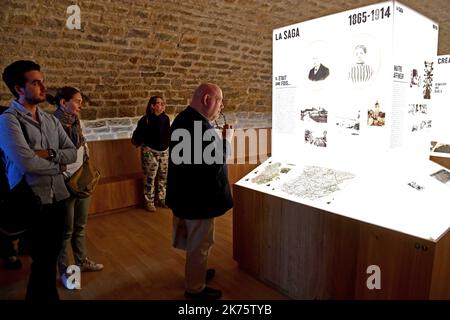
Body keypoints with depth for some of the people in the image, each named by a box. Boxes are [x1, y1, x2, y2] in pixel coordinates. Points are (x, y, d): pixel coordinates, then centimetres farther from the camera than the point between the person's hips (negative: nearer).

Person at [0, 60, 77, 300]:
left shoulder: (51, 120, 9)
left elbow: (72, 153, 4)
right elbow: (26, 163, -22)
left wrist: (50, 154, -14)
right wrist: (58, 165, -7)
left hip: (57, 197, 6)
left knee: (52, 255, 20)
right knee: (42, 259, 9)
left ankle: (48, 295, 39)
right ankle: (41, 296, 31)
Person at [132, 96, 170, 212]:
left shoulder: (166, 118, 2)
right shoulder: (146, 120, -14)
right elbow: (138, 134, -13)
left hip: (164, 151, 6)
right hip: (150, 152, -5)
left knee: (164, 177, 13)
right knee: (150, 178, 3)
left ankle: (162, 199, 29)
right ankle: (149, 202, 17)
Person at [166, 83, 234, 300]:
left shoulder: (183, 119, 8)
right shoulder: (200, 126, -26)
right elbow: (215, 164, -24)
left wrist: (217, 138, 5)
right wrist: (225, 139, -12)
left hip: (186, 192, 10)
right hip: (198, 196, -10)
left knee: (194, 241, 26)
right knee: (199, 243, 8)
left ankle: (195, 272, 46)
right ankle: (195, 289, 26)